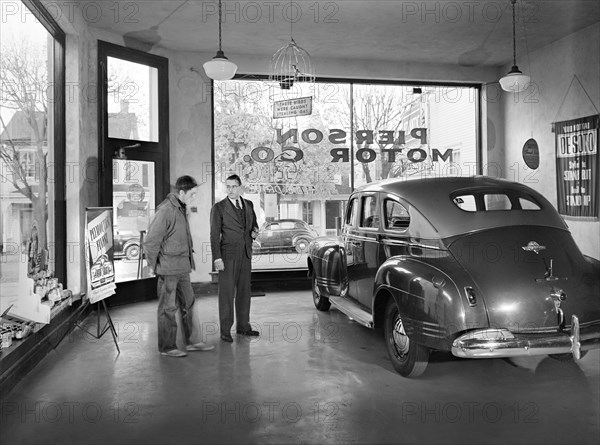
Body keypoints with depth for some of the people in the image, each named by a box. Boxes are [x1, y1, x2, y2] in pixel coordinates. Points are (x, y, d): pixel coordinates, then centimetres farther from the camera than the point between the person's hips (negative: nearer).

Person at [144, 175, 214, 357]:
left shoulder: (181, 209, 10)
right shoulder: (165, 211, -19)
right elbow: (150, 241, -18)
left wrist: (188, 261, 15)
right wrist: (156, 266, -10)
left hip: (182, 267, 9)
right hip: (169, 269, -9)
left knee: (188, 303, 14)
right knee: (168, 307, 3)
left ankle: (190, 342, 25)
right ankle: (167, 347, 15)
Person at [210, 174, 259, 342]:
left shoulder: (248, 205, 10)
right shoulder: (219, 208, -5)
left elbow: (253, 224, 25)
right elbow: (214, 235, -7)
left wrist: (254, 232, 1)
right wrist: (217, 258, -15)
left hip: (246, 254, 5)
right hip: (228, 254, -5)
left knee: (244, 291, 11)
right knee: (226, 293, -3)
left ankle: (243, 326, 22)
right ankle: (225, 330, 4)